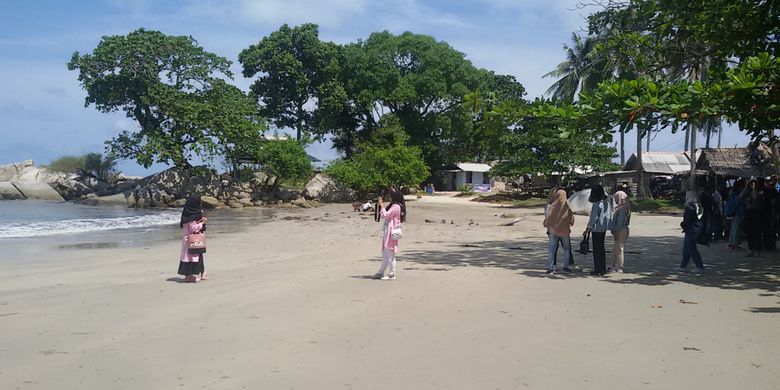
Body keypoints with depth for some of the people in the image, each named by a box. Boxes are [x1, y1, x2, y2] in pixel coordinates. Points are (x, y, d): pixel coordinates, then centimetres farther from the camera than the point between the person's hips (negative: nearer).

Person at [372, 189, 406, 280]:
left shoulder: (396, 207, -15)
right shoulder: (392, 206, 16)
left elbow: (385, 215, -19)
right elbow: (384, 215, 21)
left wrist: (381, 205, -10)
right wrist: (380, 206, 13)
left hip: (391, 233, -10)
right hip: (387, 233, 10)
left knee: (390, 254, -4)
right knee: (385, 254, 16)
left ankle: (391, 274, 1)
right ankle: (381, 273, 24)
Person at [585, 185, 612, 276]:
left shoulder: (597, 204, -18)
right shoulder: (607, 202, 6)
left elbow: (594, 217, -16)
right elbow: (609, 216, 10)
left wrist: (588, 228, -9)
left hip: (597, 229, -8)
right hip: (603, 229, 8)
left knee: (596, 249, -1)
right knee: (601, 248, 15)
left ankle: (597, 269, 1)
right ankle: (603, 269, 19)